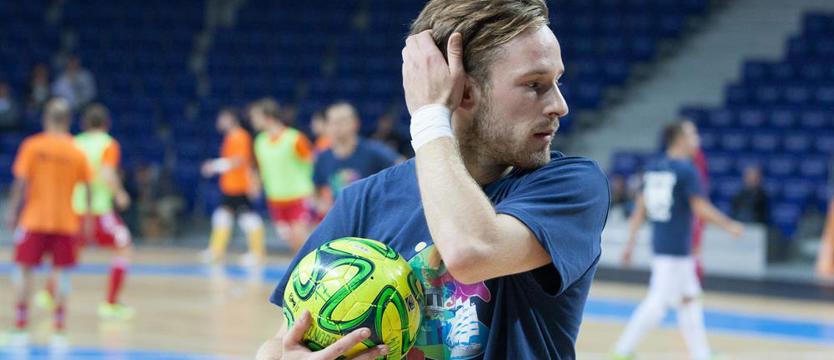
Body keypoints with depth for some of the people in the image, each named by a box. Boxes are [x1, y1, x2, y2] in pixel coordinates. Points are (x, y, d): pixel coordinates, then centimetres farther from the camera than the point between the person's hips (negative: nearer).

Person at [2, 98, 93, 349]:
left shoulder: (32, 146, -4)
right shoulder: (77, 152, 0)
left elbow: (21, 182, -8)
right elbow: (88, 189, -1)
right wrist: (87, 221, 7)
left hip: (34, 219, -1)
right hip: (66, 222, 1)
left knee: (23, 270, 8)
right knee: (61, 273, 5)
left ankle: (20, 329, 4)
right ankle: (59, 333, 3)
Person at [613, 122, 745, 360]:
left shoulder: (653, 169, 9)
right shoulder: (687, 170, -13)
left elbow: (640, 208, 10)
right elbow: (701, 209, -15)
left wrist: (631, 242, 12)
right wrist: (729, 225, -2)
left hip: (660, 243, 9)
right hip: (676, 248, -9)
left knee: (689, 299, 15)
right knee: (658, 302, -5)